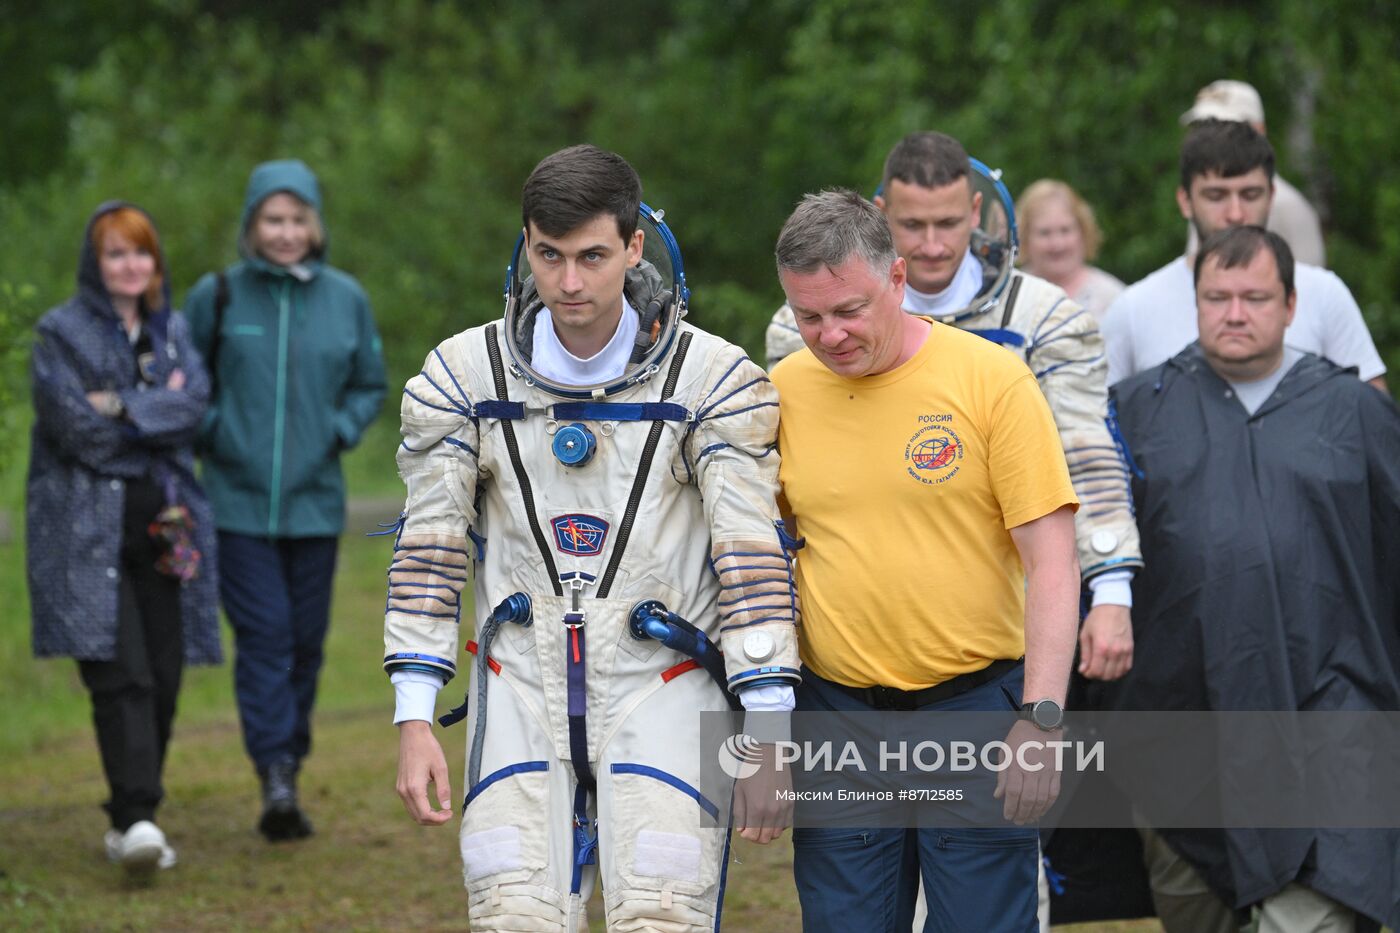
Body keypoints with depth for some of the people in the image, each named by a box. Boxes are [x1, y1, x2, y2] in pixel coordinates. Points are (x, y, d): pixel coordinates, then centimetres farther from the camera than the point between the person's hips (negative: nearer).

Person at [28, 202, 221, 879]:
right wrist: (160, 409, -1)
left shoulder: (172, 331, 15)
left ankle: (129, 820, 12)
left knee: (163, 678, 2)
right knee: (119, 675, -16)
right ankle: (136, 818, -24)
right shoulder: (61, 333, 1)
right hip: (89, 529, -5)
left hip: (164, 527, 5)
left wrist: (123, 410, -12)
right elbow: (78, 429, -10)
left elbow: (194, 408, -2)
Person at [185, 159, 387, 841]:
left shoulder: (345, 299, 5)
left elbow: (370, 385, 17)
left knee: (306, 639, 7)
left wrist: (340, 431, 0)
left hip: (314, 501, 3)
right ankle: (275, 781, -17)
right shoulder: (217, 297, -1)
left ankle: (291, 763, 21)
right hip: (238, 498, -3)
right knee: (263, 634, -11)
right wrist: (210, 432, -5)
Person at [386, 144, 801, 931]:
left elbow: (754, 559, -5)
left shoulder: (713, 379, -4)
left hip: (663, 687, -2)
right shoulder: (466, 376, 2)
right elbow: (429, 552, 5)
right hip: (523, 687, 2)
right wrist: (414, 719, 0)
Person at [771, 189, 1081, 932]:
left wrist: (1041, 718, -15)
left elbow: (1052, 562, -7)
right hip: (835, 713, 3)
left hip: (975, 704, -3)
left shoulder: (992, 379, -7)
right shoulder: (782, 392, 3)